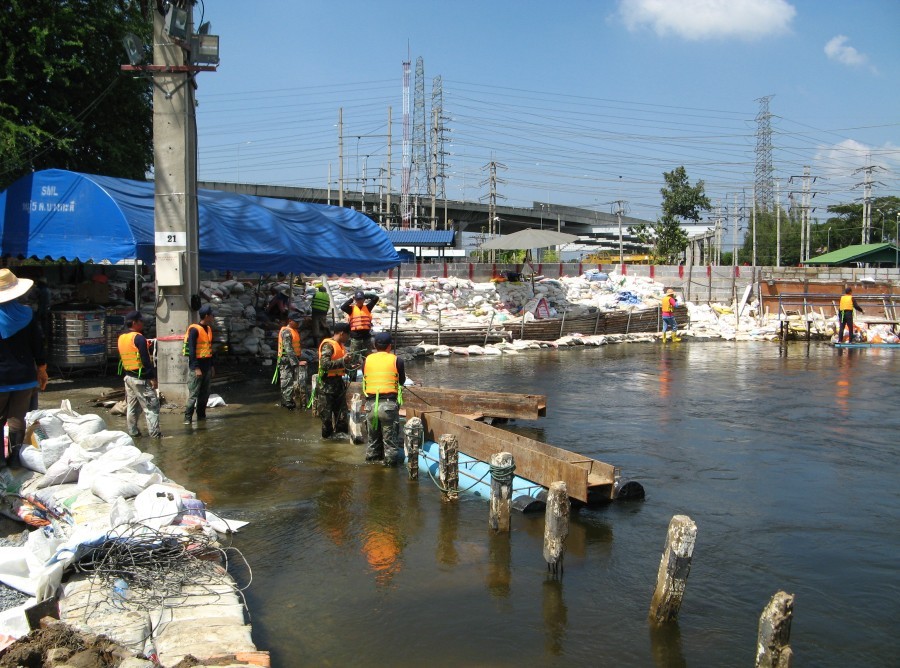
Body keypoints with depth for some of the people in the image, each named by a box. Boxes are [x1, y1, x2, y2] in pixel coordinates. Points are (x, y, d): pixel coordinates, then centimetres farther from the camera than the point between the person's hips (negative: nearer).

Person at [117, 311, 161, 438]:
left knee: (131, 406, 15)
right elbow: (146, 360, -19)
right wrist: (153, 377, -17)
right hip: (141, 378, -9)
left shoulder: (121, 338, 12)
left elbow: (121, 359, 18)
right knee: (151, 406, -5)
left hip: (128, 376, 9)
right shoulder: (138, 338, -14)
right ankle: (154, 433, -7)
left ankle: (132, 431, 19)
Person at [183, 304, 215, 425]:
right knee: (193, 394, -6)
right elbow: (191, 350, -16)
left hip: (207, 365, 8)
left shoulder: (209, 329, 12)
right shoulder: (194, 330, -13)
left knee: (205, 393, 11)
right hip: (197, 366, -8)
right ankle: (188, 417, -2)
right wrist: (196, 368, -19)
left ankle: (201, 414, 18)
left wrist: (212, 365, 16)